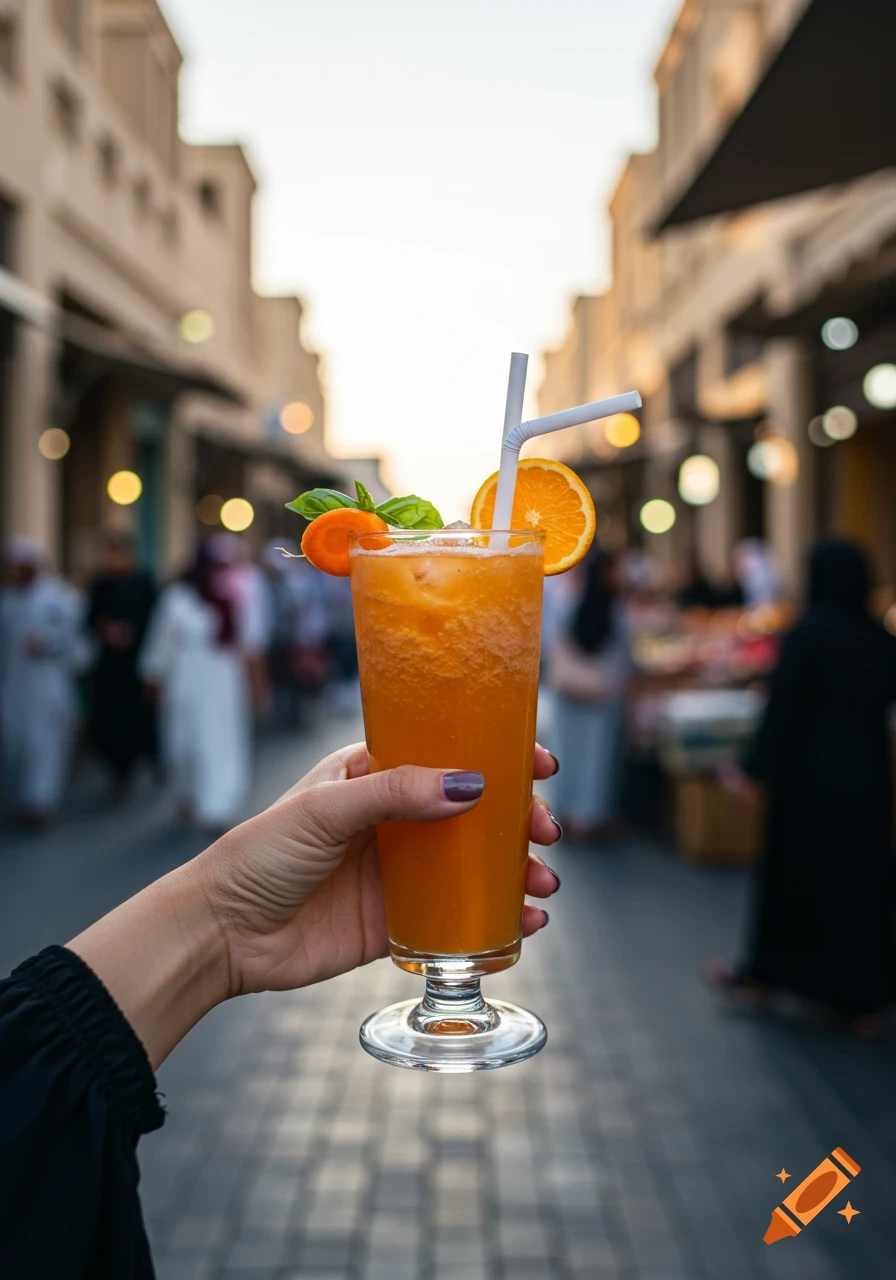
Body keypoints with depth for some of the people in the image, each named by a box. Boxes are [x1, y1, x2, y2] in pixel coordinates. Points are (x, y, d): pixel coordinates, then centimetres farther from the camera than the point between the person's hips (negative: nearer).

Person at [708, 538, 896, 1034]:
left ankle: (763, 973, 25)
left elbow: (782, 708, -16)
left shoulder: (806, 633, -15)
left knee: (791, 874, 10)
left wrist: (753, 768, -11)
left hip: (810, 774, -4)